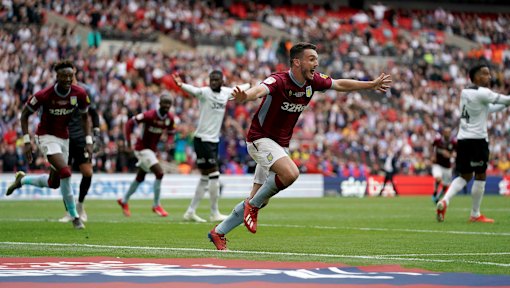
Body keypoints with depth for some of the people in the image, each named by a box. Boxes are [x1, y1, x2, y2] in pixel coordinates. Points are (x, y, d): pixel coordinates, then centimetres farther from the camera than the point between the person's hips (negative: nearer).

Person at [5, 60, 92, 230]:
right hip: (46, 137, -6)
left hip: (64, 138, 6)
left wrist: (88, 142, -4)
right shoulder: (44, 95, -23)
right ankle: (74, 217, -12)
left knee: (54, 183, 13)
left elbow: (84, 116, 5)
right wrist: (26, 141, -15)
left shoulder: (79, 94, -13)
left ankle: (22, 180, 41)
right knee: (65, 172, -25)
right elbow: (25, 114, -9)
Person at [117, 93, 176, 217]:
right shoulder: (149, 115, -24)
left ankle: (124, 201, 37)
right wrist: (128, 141, -21)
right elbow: (130, 123, -18)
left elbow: (170, 130, 14)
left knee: (140, 178, 18)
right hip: (142, 148, -8)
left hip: (152, 149, 8)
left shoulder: (170, 118, -4)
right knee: (159, 173, -18)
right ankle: (156, 205, -7)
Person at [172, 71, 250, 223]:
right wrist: (181, 85, -56)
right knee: (214, 176, -7)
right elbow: (194, 90, -35)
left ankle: (190, 212, 17)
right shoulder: (205, 92, -12)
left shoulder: (226, 92, 8)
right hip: (202, 140, -8)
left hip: (214, 141, 8)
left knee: (205, 179, 10)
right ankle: (215, 213, 3)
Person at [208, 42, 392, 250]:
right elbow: (259, 90, -45)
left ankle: (218, 232, 21)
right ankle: (254, 205, -11)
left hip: (280, 145, 8)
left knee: (258, 200, 8)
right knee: (290, 173, -32)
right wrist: (244, 96, -68)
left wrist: (372, 84, 17)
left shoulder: (313, 81, -2)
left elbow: (340, 85, 14)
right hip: (260, 139, -8)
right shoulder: (279, 81, -24)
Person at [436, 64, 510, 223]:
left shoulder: (465, 92, 14)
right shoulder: (482, 93, -12)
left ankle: (445, 200, -6)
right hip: (477, 138, -8)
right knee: (480, 176, 4)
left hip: (462, 138, 8)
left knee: (465, 176, 15)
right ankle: (475, 215, 9)